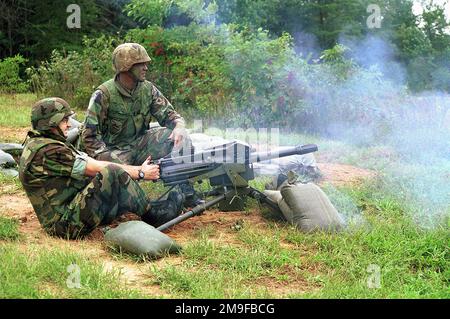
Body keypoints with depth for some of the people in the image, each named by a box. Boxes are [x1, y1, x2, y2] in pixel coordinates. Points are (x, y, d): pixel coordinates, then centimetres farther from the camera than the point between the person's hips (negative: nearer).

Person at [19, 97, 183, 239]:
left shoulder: (53, 144, 14)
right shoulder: (46, 151, -18)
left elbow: (93, 162, 8)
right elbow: (96, 168, -15)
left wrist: (138, 169, 0)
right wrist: (140, 173, -7)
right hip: (67, 224, -10)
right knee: (113, 174, -20)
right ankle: (151, 215, -7)